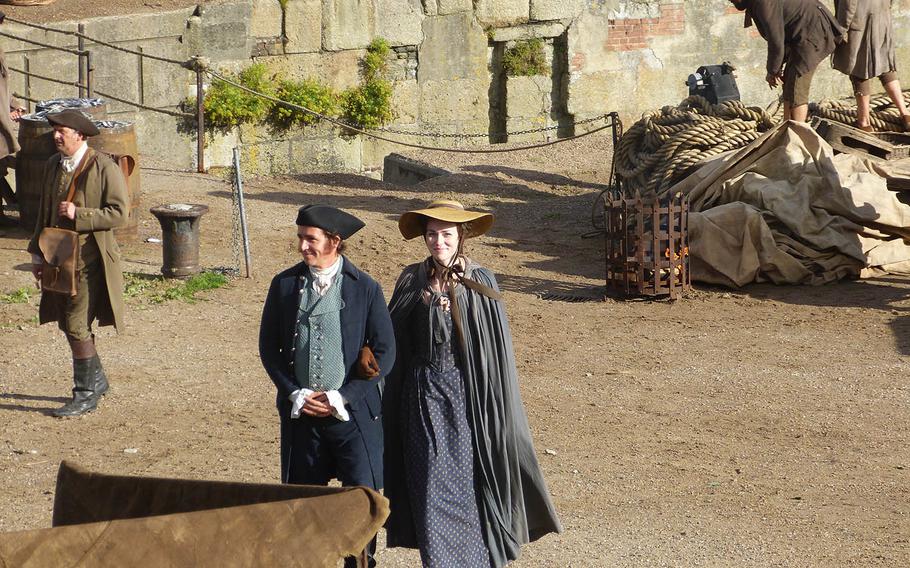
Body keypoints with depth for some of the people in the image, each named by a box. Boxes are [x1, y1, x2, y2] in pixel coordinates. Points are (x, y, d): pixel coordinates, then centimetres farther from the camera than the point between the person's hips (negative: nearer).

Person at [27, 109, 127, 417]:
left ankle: (86, 394, 2)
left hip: (89, 259, -7)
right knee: (69, 324, 13)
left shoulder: (105, 168, -12)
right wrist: (37, 253, 13)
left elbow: (118, 213, -15)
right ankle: (96, 380, 31)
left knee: (77, 326, -8)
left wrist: (78, 215, -23)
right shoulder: (53, 165, 9)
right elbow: (44, 212, 16)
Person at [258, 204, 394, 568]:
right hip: (300, 412, 2)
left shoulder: (365, 289, -5)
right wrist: (295, 393, -5)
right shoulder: (284, 285, 2)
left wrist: (342, 397, -11)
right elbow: (268, 347, 7)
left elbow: (385, 352, -4)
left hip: (353, 412, -2)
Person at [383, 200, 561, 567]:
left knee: (468, 483, 1)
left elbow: (495, 349, -3)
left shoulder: (481, 283, -2)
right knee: (432, 485, 1)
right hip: (423, 398, 2)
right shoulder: (411, 282, 3)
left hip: (466, 397, -2)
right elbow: (394, 344, 9)